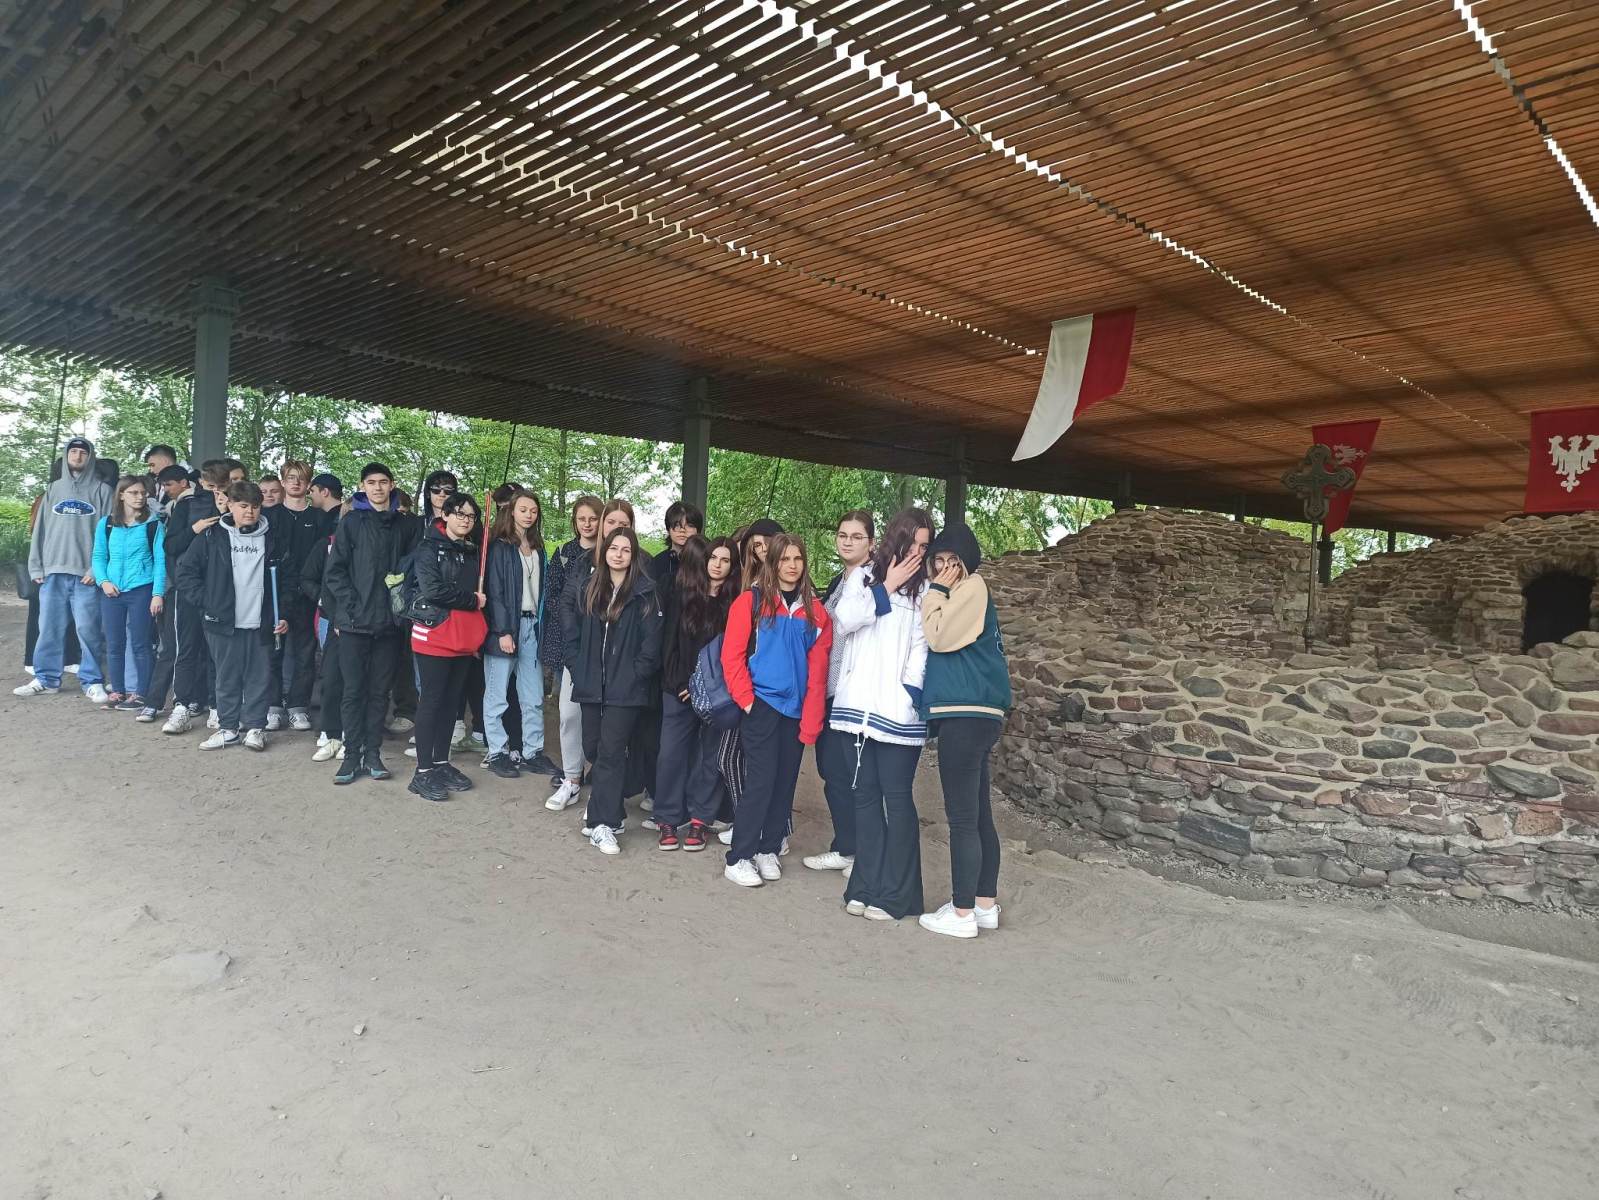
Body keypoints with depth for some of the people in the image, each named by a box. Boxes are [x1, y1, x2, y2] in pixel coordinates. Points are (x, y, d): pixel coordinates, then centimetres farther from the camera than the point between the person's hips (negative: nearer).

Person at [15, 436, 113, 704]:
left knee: (88, 629, -3)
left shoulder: (101, 490, 3)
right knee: (49, 628, 7)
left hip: (87, 573, -4)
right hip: (53, 571, 4)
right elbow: (41, 530, 13)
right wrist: (36, 567, 6)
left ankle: (92, 681, 4)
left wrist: (98, 568, -11)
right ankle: (46, 679, 16)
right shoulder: (53, 489, 15)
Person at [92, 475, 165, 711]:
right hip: (111, 592, 3)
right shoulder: (106, 524, 8)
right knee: (114, 644, 8)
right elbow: (99, 557, 11)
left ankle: (140, 694, 7)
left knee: (139, 644, 0)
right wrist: (103, 581, -6)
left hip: (141, 590, -3)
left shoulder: (153, 524, 0)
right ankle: (117, 691, 19)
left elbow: (160, 560, -3)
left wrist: (158, 593, -9)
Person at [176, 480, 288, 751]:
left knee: (258, 677, 4)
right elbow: (185, 571, 4)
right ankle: (228, 728, 16)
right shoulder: (212, 536, 2)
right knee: (227, 678, 6)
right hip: (223, 622, -1)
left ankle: (255, 727, 14)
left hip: (260, 623, 1)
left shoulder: (270, 538, 7)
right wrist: (205, 602, -4)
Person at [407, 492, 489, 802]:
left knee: (452, 700, 11)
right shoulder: (430, 547, -5)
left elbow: (480, 594, 17)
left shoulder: (472, 552, 15)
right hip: (435, 633, -6)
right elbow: (433, 589, -18)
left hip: (464, 637, 6)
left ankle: (441, 763, 20)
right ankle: (423, 771, 2)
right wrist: (472, 600, -9)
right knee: (432, 699, -3)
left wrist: (478, 633, 5)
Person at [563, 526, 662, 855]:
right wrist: (576, 665, 7)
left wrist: (637, 675, -11)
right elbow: (572, 629, 15)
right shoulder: (589, 588, 9)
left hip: (626, 688, -5)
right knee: (592, 748, 11)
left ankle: (603, 823, -2)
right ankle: (606, 804, 31)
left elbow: (651, 641, -8)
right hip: (591, 684, 5)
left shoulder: (644, 593, -5)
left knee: (611, 751, -6)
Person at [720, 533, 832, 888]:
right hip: (762, 705, -4)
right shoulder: (751, 602, -3)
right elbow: (732, 656, -5)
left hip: (797, 710, 4)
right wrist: (746, 699, -11)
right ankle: (738, 858, 4)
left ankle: (768, 850, 23)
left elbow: (817, 670, 2)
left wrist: (811, 721, -3)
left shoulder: (815, 611, 6)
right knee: (761, 780, -6)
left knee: (785, 782, 8)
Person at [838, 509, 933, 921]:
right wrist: (886, 588, -5)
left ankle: (895, 893, 5)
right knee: (865, 794, 8)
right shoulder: (863, 578, 13)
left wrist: (912, 694, -15)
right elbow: (846, 618, -4)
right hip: (859, 704, 3)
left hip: (897, 710, -3)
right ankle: (867, 885, 17)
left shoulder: (925, 590, 4)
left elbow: (922, 647, -4)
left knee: (897, 796, -1)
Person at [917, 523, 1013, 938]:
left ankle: (963, 913, 0)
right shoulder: (964, 593, 22)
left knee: (962, 817, -6)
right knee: (979, 814, 13)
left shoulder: (973, 587, -6)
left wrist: (936, 591, -4)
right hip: (974, 712, 10)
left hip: (966, 713, -10)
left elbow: (939, 637, -14)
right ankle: (985, 904, 21)